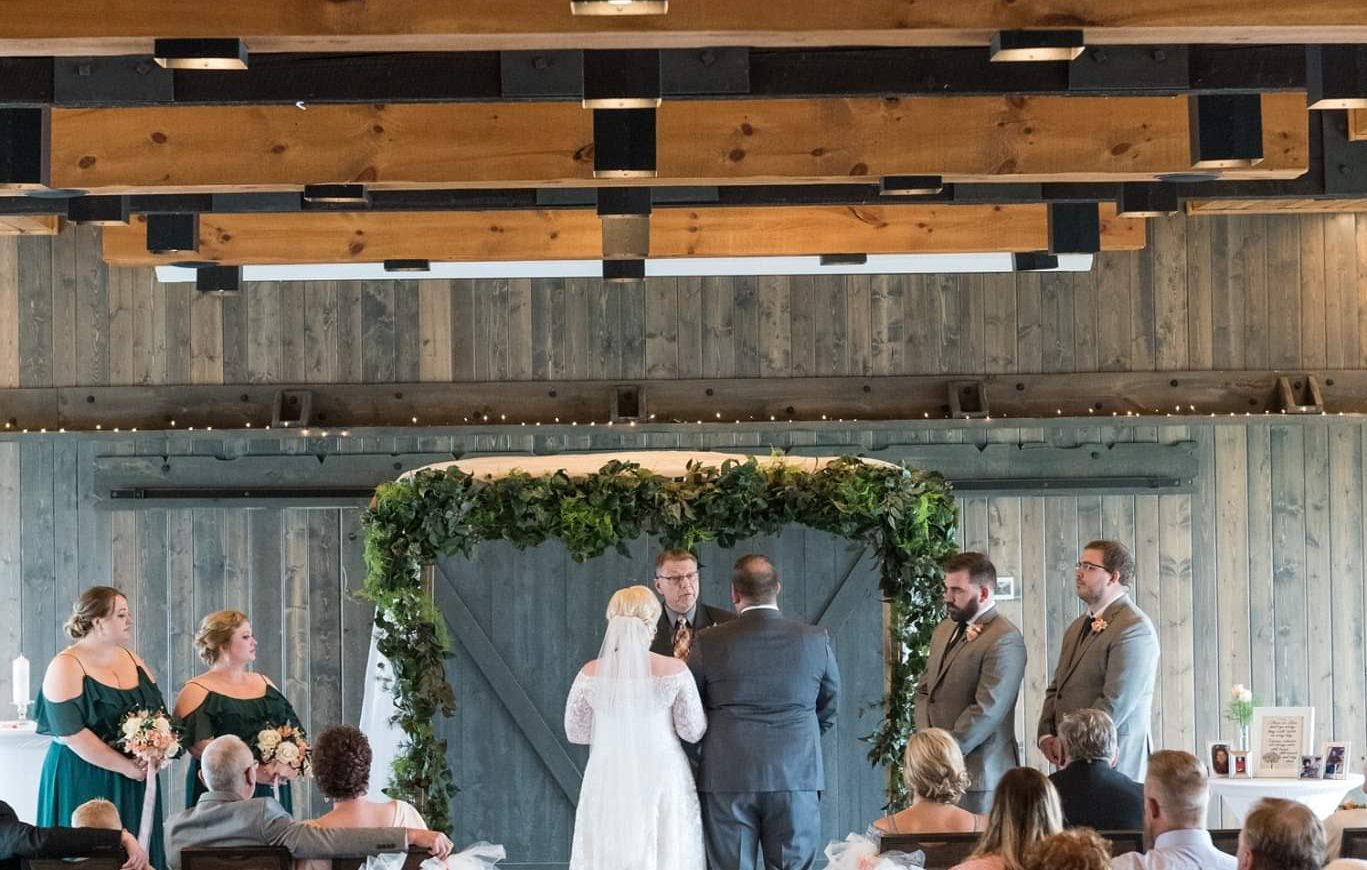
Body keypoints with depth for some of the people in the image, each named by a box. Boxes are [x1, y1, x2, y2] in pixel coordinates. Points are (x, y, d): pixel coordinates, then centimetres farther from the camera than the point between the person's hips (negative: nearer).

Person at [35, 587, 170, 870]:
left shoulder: (132, 660, 11)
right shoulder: (66, 667, -10)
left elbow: (160, 711, 13)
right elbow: (71, 732, -17)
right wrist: (125, 767, -19)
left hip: (135, 782, 6)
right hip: (84, 782, -6)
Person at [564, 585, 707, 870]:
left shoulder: (590, 674, -5)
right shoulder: (674, 670, -10)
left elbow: (576, 732, 5)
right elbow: (693, 732, -3)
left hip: (609, 784, 1)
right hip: (663, 781, -1)